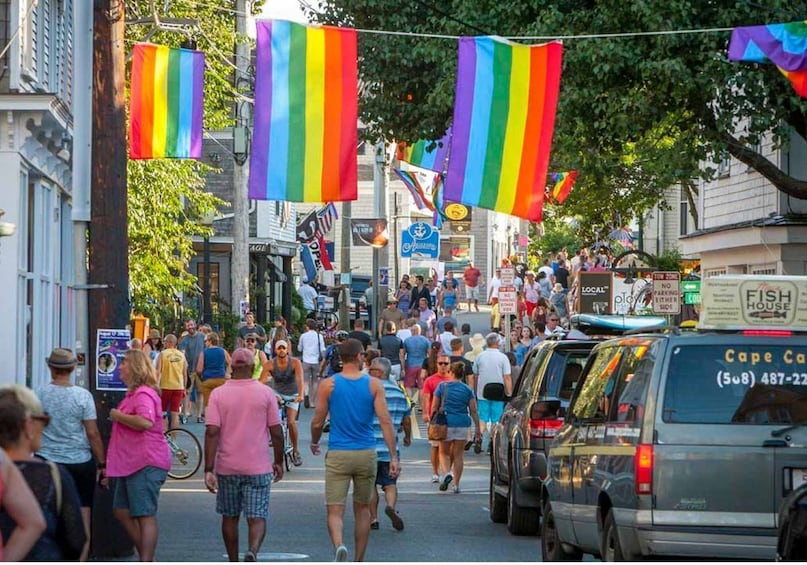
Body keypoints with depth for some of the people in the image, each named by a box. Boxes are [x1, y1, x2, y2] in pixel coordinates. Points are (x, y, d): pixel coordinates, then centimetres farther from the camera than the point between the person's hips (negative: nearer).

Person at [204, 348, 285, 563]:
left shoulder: (218, 394, -4)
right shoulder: (266, 393, -4)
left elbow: (212, 432, -11)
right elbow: (276, 432, -2)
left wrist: (209, 470, -11)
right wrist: (278, 462, 11)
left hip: (227, 467, 1)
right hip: (258, 467, -1)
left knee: (230, 517, 16)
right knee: (257, 518, 0)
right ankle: (253, 551, -27)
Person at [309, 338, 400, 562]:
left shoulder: (329, 385, -3)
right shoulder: (374, 385, -2)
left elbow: (317, 422, 1)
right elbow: (385, 420, -8)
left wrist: (314, 443, 22)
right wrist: (394, 456, -7)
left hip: (338, 454, -2)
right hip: (366, 453, 2)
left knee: (335, 511, -3)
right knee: (362, 509, 18)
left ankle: (339, 546, -33)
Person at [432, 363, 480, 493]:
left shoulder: (442, 386, 0)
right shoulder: (467, 390, 2)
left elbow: (434, 407, 0)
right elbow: (473, 411, -1)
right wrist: (477, 429, 3)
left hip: (446, 423, -1)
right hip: (463, 424, 1)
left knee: (444, 453, 12)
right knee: (458, 455, 9)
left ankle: (447, 473, -16)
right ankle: (456, 485, 8)